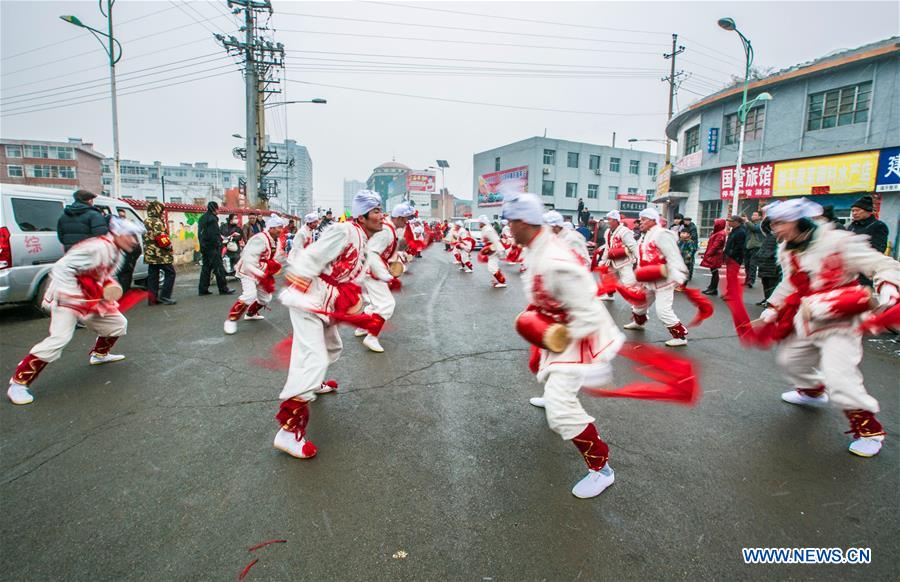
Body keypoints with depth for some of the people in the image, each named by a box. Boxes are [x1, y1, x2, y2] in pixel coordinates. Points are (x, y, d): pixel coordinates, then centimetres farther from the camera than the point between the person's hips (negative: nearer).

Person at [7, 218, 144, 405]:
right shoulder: (97, 247, -25)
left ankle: (99, 354, 38)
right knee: (60, 338, -22)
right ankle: (19, 382, -10)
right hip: (66, 297, -9)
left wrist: (110, 286, -1)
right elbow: (62, 268, -28)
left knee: (118, 323, 15)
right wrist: (76, 299, -30)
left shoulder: (116, 253, 6)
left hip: (91, 299, 9)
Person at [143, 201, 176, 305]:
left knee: (152, 275, 10)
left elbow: (147, 238, 22)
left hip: (150, 254, 9)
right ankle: (164, 296, -6)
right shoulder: (157, 222, -12)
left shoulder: (145, 222, 18)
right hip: (161, 254, -9)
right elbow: (162, 239, -18)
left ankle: (152, 298, 12)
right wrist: (170, 248, -7)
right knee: (170, 273, -2)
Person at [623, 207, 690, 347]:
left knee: (663, 311, -13)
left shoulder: (662, 234, -18)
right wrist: (638, 273, 8)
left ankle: (680, 336, 1)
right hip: (649, 281, 10)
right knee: (640, 303, 25)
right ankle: (638, 322, 51)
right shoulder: (644, 237, 12)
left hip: (664, 280, -9)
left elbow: (673, 257, -24)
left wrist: (678, 277, -29)